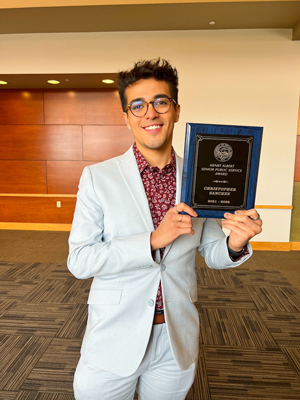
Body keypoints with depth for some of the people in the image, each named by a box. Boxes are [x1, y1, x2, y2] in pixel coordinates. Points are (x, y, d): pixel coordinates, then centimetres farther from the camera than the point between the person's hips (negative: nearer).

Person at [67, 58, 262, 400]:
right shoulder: (97, 178, -11)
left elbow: (211, 254, 3)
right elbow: (79, 261, -15)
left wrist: (235, 244, -20)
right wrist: (153, 241, -26)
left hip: (178, 340, 3)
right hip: (115, 338, -1)